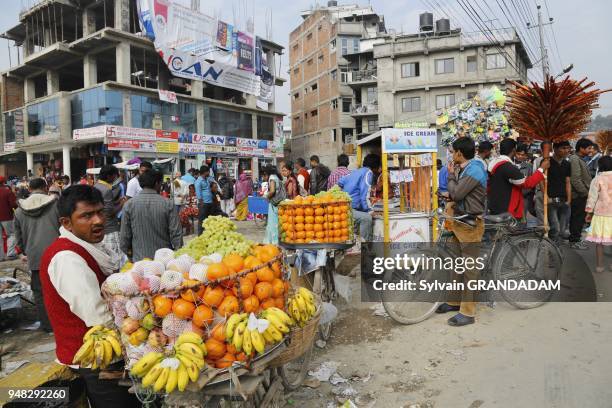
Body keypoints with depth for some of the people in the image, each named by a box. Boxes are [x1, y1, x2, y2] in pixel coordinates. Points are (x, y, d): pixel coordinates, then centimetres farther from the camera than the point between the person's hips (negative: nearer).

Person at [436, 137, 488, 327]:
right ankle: (454, 301, 29)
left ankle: (467, 312, 4)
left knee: (469, 268, -3)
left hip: (470, 223, -10)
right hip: (459, 220, 10)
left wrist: (451, 175, -7)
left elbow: (457, 193, -21)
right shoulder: (462, 169, 12)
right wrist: (452, 204, -1)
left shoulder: (475, 170, -17)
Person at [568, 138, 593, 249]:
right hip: (579, 195, -10)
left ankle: (575, 239, 23)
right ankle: (574, 241, 3)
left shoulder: (580, 159, 17)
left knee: (577, 218, 15)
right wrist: (585, 192, -17)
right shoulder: (574, 159, -15)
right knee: (578, 218, -4)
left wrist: (587, 192, 14)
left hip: (581, 195, 10)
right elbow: (575, 180, -22)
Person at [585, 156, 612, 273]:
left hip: (601, 214, -3)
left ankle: (600, 265, 8)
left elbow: (592, 197, -4)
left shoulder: (597, 179, -6)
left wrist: (589, 212, 5)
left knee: (599, 241, 4)